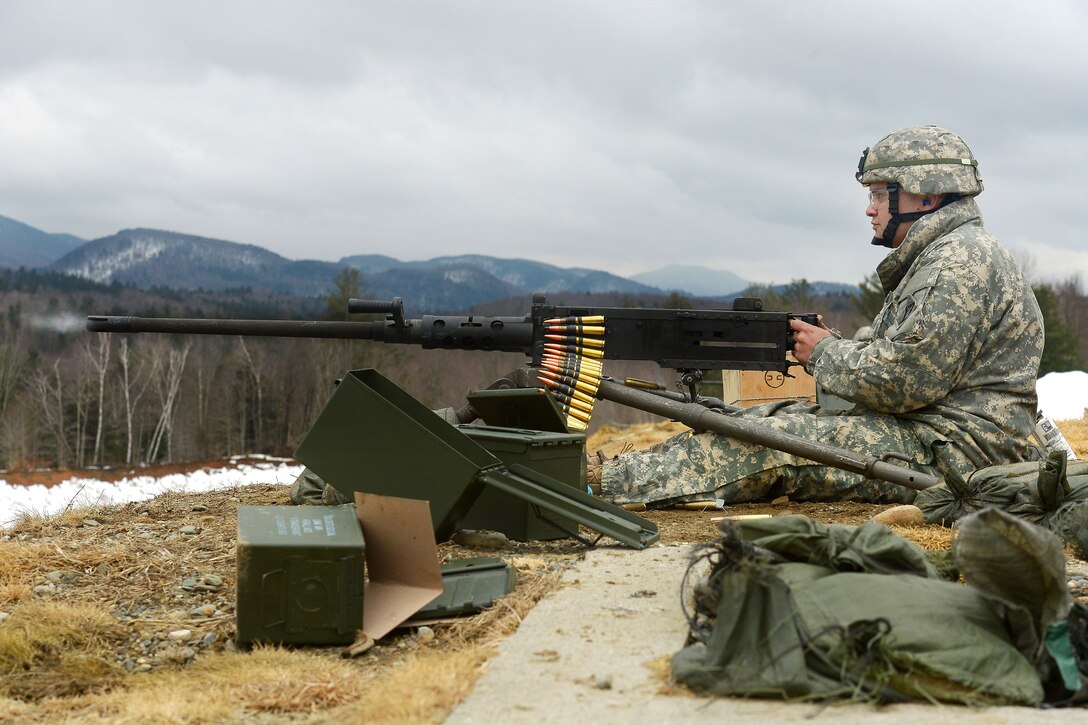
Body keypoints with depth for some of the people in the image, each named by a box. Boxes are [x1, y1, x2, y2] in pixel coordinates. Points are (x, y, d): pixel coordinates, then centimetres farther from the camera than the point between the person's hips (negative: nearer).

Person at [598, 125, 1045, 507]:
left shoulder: (961, 262, -16)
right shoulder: (935, 256, 19)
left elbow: (907, 379, -24)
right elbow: (892, 358, 18)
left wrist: (825, 352, -9)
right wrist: (827, 350, 1)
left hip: (955, 453, -10)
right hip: (916, 432, 10)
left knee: (775, 443, -17)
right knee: (769, 419, 0)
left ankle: (605, 483, -16)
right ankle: (610, 475, -5)